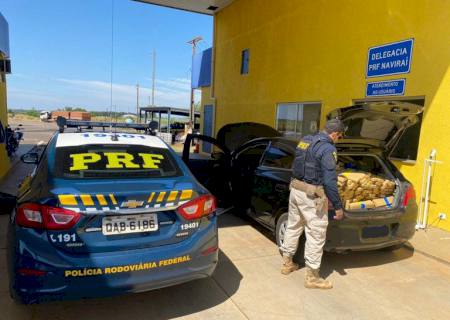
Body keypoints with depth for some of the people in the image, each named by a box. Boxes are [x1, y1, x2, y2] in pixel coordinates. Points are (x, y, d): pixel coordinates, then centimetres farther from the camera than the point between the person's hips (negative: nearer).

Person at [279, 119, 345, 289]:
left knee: (293, 226, 20)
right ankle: (312, 277, 15)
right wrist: (338, 206, -12)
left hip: (295, 188, 8)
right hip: (311, 195, -8)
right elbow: (330, 182, -19)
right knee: (316, 234, 4)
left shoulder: (305, 140, 9)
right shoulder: (328, 149, -16)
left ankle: (287, 263, 34)